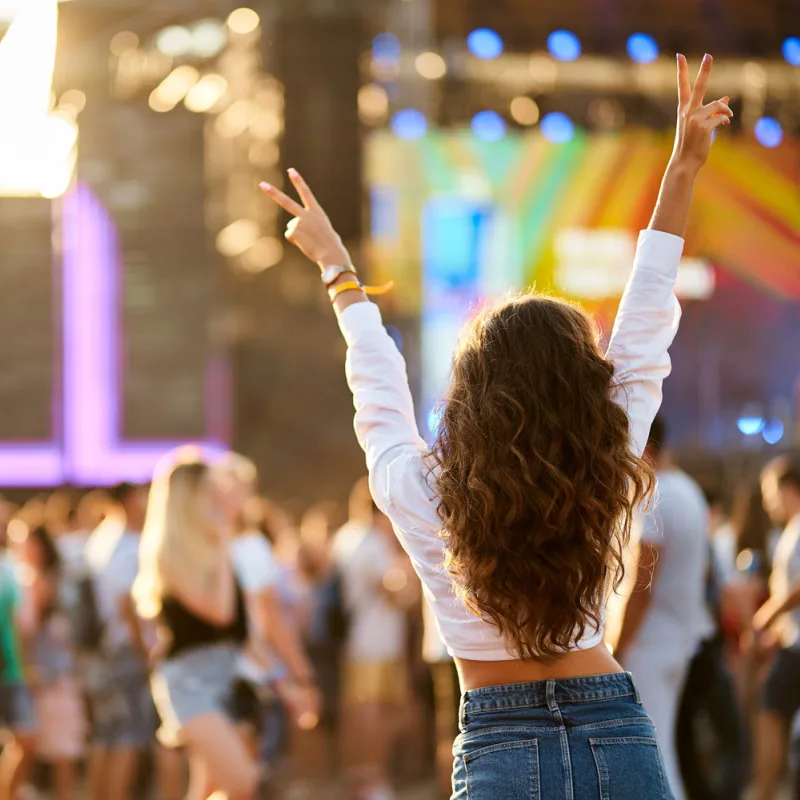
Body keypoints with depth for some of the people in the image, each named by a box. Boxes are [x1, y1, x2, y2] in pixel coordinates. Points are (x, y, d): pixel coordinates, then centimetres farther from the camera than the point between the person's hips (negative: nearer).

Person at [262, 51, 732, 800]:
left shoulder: (419, 495, -8)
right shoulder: (605, 478, -7)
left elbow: (378, 384, 11)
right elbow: (643, 338, 4)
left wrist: (338, 272, 28)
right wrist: (683, 173, 12)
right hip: (620, 738, 1)